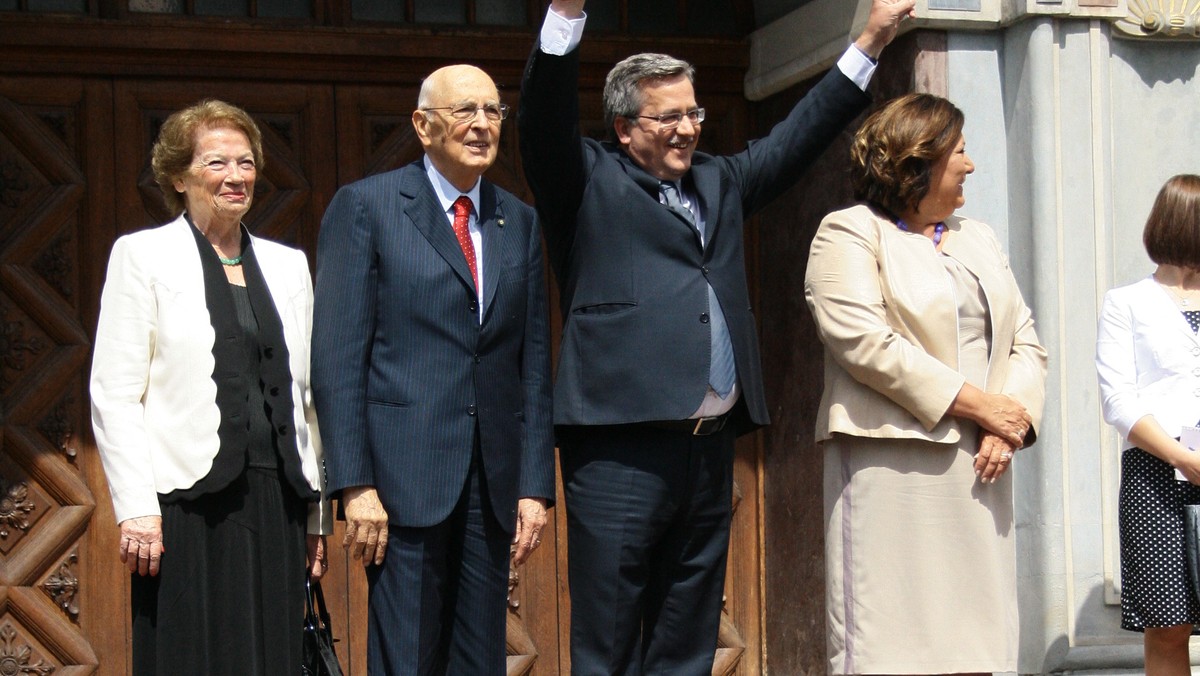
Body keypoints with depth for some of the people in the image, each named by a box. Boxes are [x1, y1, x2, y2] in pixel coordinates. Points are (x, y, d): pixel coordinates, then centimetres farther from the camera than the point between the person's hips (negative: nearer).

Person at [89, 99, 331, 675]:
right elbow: (113, 396, -3)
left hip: (276, 503, 4)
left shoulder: (288, 264, 16)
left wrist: (316, 511, 12)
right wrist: (137, 509, -12)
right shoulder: (143, 255, 3)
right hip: (187, 503, -4)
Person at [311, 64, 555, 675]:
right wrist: (355, 484, -12)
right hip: (404, 475, -4)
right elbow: (336, 355, -5)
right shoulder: (365, 206, 1)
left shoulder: (520, 223, 15)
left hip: (493, 479, 5)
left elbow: (533, 363, 14)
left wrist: (536, 484, 6)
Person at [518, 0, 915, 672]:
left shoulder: (718, 181, 22)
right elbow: (546, 117, -10)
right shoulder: (589, 181, 4)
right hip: (620, 448, -7)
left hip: (710, 449, 7)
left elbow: (797, 137, 28)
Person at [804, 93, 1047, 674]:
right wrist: (976, 404, -13)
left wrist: (1012, 421, -4)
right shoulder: (849, 234, -1)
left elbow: (1025, 342, 16)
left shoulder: (979, 239, 22)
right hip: (894, 464, -6)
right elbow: (864, 342, -14)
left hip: (978, 466, 7)